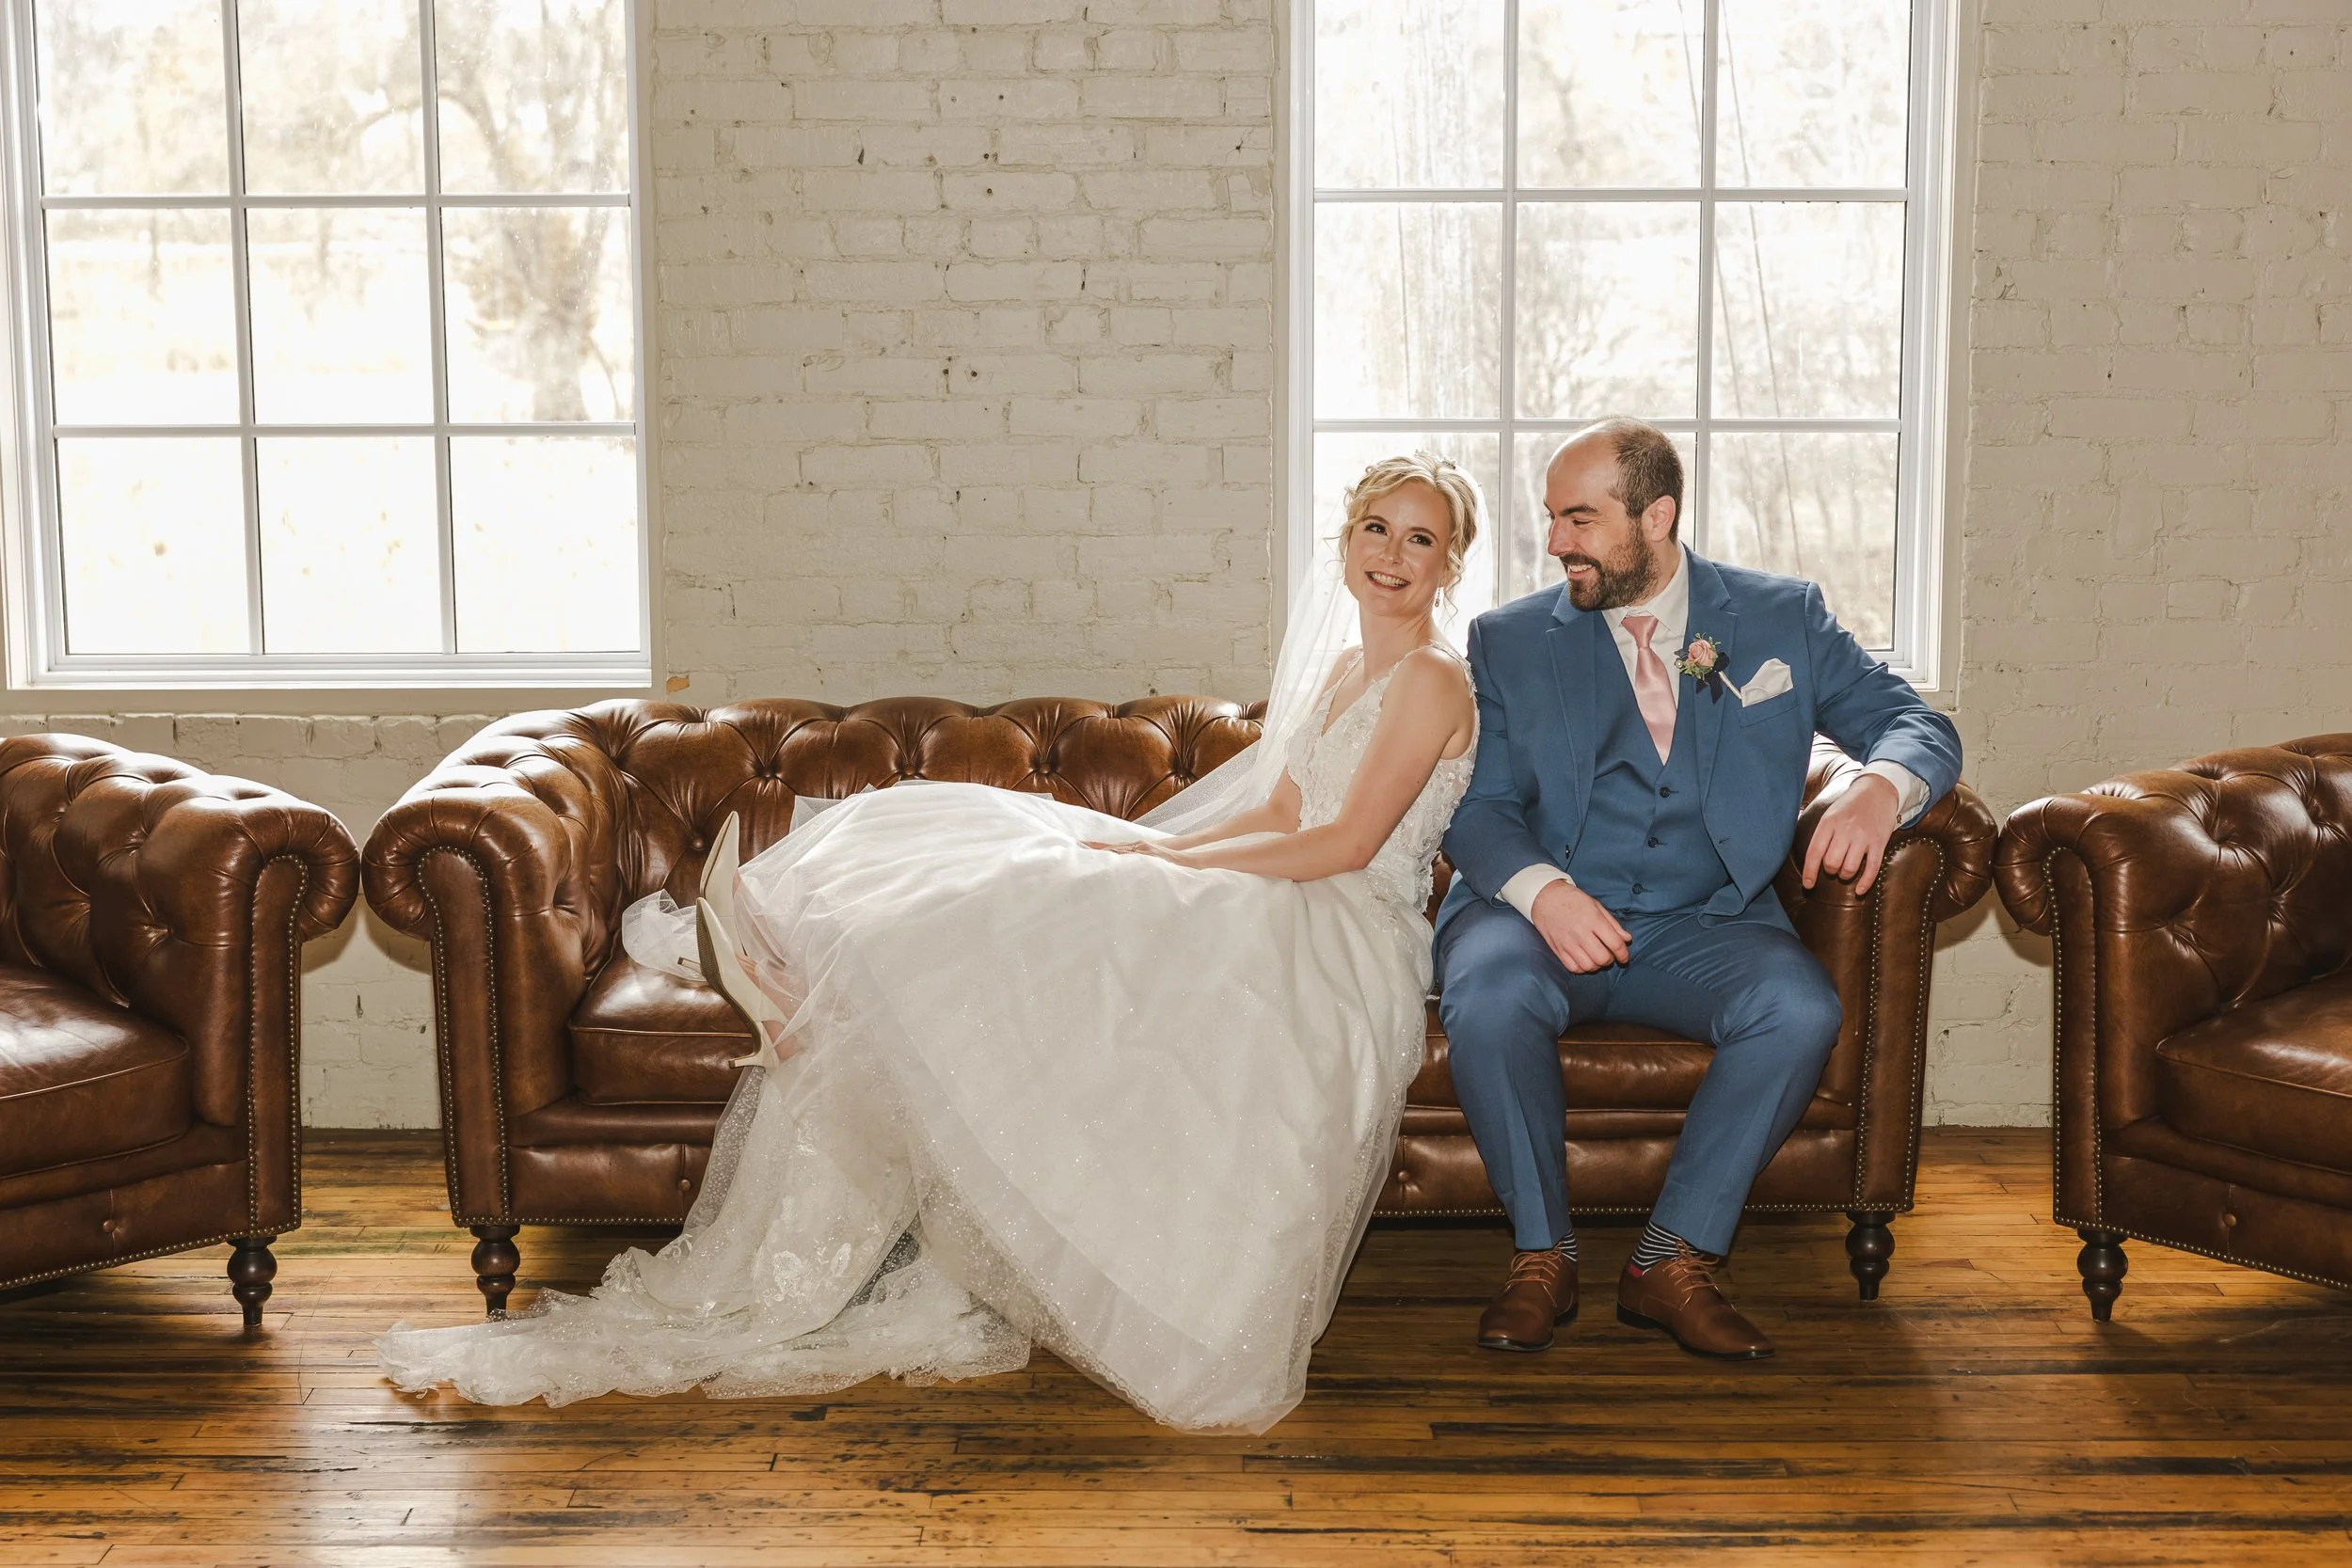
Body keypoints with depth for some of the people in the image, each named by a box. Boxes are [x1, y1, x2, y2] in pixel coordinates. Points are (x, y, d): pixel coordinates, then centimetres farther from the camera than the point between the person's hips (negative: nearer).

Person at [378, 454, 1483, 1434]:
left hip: (1339, 942, -8)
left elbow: (1346, 843, -15)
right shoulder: (1338, 667, 23)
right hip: (1257, 915, 8)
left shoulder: (1431, 681, -6)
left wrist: (1173, 859, -14)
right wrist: (1156, 843, 6)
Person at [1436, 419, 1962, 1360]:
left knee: (1800, 1010, -30)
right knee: (1488, 999, -34)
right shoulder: (1509, 641, 8)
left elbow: (1917, 725, 6)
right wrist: (1541, 889, -22)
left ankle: (1674, 1262, -15)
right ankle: (1541, 1257, -12)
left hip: (1703, 927, 1)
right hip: (1545, 916, 0)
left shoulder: (1782, 618, 9)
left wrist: (1880, 787, -20)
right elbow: (1479, 809, 1)